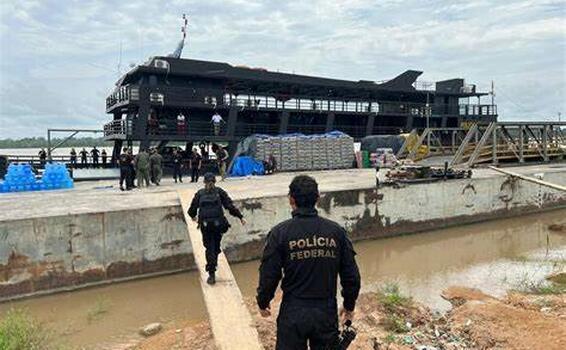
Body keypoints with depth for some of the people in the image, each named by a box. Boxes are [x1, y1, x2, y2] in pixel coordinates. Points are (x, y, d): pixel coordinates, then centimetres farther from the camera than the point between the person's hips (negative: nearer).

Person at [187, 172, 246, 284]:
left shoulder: (199, 193, 6)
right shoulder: (219, 192, 3)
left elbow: (192, 209, 10)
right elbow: (230, 206, -4)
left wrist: (193, 216, 31)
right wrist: (240, 217, -1)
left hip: (205, 225, 0)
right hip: (218, 224, 0)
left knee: (209, 248, 5)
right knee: (216, 247, 17)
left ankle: (211, 274, 0)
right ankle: (212, 267, 31)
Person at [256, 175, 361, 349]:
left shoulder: (280, 233, -12)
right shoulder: (336, 231, -5)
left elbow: (268, 276, -8)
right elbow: (351, 275, 0)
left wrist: (262, 302, 11)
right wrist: (349, 305, 16)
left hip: (293, 315, -2)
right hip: (327, 314, 2)